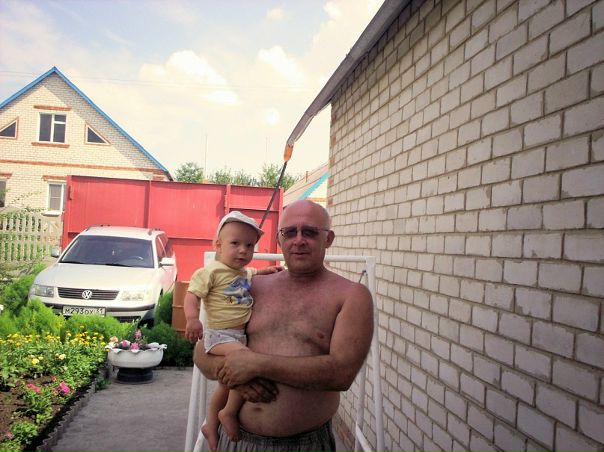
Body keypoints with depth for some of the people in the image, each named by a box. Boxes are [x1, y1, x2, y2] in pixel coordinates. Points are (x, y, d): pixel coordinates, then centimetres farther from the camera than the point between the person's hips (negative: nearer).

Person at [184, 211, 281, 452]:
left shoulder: (246, 273, 11)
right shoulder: (211, 272, -14)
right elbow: (192, 295, -19)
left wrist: (267, 271, 15)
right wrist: (192, 318, -35)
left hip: (240, 335, 9)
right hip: (220, 335, -9)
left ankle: (211, 425, 37)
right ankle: (229, 413, -12)